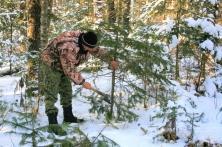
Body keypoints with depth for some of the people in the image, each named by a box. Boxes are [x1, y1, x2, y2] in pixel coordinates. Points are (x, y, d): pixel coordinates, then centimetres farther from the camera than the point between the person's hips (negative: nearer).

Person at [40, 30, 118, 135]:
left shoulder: (85, 43, -11)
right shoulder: (69, 47, -38)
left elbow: (98, 51, 9)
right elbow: (69, 69, -31)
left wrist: (110, 60, 6)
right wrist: (82, 82, -23)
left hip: (64, 65, 10)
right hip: (51, 64, -9)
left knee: (66, 91, 16)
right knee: (51, 93, -14)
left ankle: (68, 117, 30)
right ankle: (53, 124, -19)